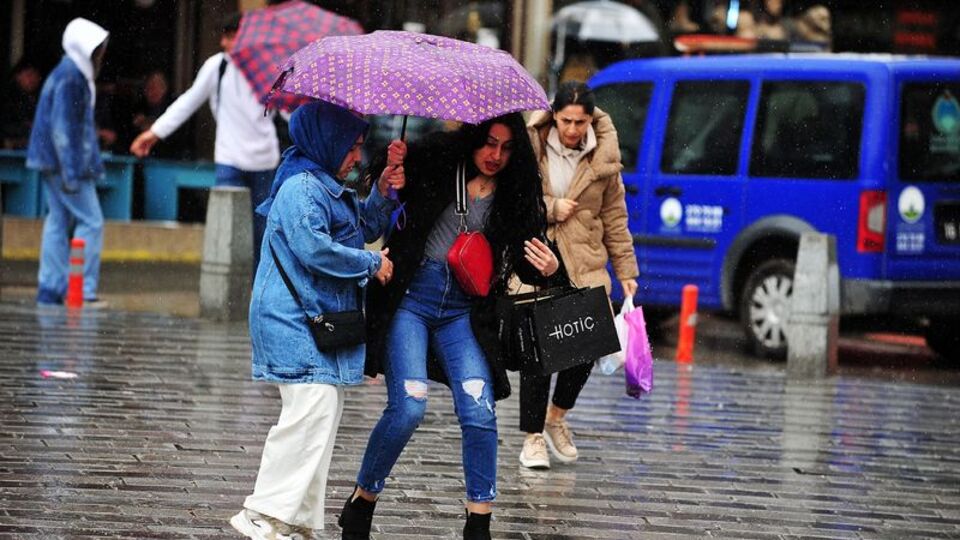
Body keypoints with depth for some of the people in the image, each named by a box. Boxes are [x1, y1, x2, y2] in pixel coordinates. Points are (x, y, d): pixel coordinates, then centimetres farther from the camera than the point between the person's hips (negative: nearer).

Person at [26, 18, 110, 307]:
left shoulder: (76, 75, 15)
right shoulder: (70, 77, -16)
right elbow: (62, 127, -20)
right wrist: (72, 173, -21)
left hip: (54, 163, 10)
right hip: (63, 162, -10)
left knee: (59, 221, 10)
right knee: (90, 221, -8)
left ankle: (51, 289, 12)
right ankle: (82, 289, -9)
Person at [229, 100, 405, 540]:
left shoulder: (332, 188, 20)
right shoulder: (301, 188, -12)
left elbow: (368, 227, 29)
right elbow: (313, 248, -22)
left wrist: (383, 191, 11)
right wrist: (372, 264, -11)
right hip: (296, 321, -11)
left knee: (323, 420, 9)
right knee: (312, 412, -17)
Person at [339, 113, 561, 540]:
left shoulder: (513, 196, 5)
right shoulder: (432, 162, -4)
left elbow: (524, 263, 5)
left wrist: (546, 268, -17)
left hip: (464, 312, 3)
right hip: (410, 298, -3)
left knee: (479, 410, -10)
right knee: (408, 406, -13)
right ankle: (360, 505, 7)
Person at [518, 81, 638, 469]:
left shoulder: (603, 157, 6)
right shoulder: (530, 146, -2)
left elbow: (614, 217, 13)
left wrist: (625, 270, 12)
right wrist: (549, 209, -9)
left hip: (584, 266, 2)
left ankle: (556, 416, 22)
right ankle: (533, 437, 7)